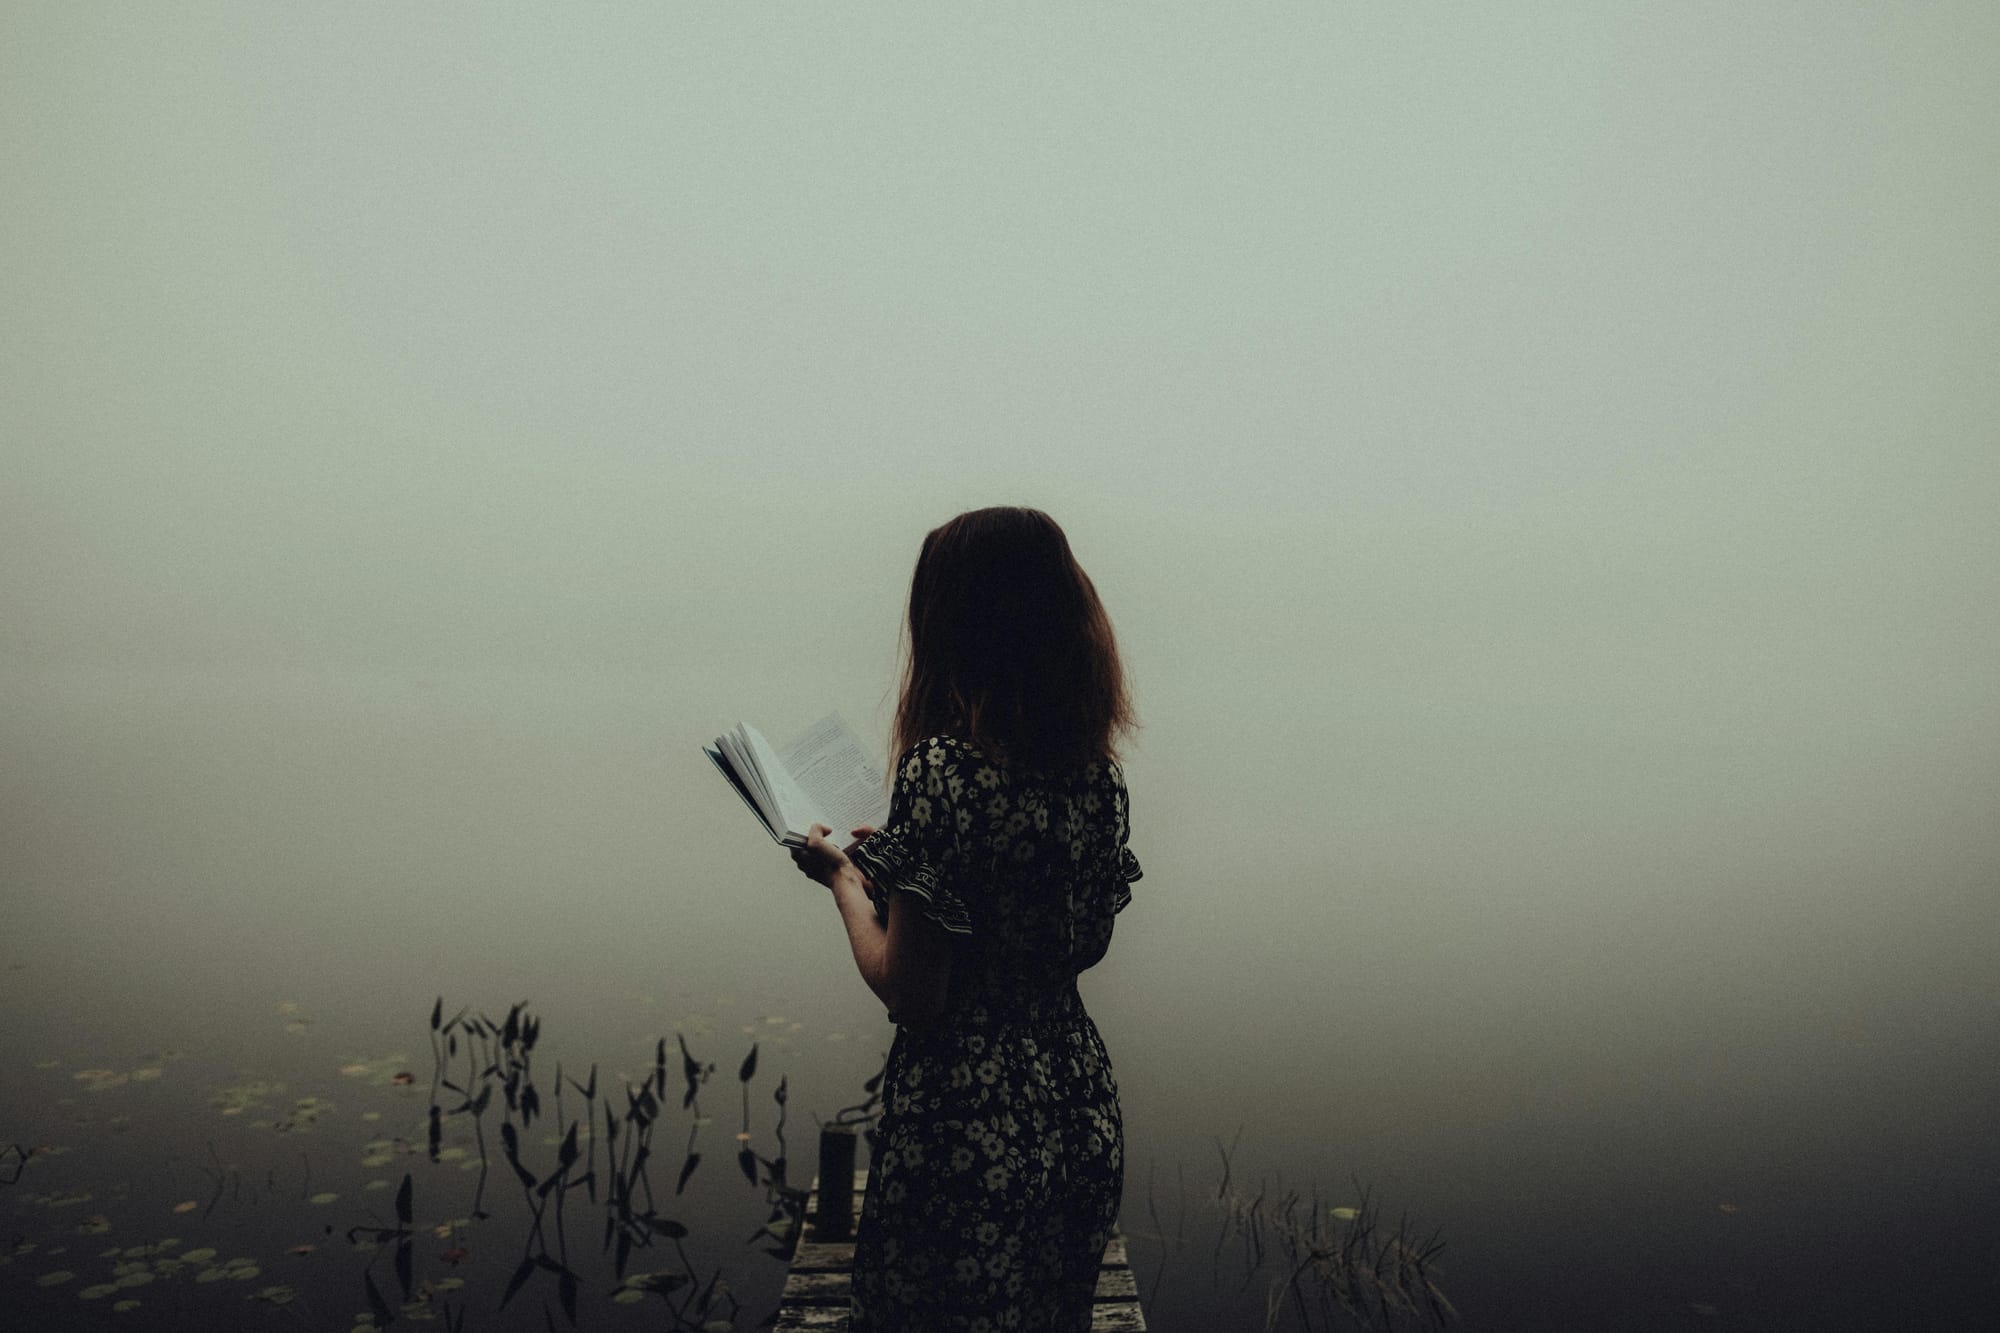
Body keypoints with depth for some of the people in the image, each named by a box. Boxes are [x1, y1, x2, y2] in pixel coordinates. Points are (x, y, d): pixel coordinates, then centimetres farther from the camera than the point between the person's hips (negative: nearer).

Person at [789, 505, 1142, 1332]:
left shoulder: (941, 768, -21)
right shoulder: (1100, 775, 0)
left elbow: (912, 997, -19)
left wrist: (845, 877, -2)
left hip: (966, 1132, -7)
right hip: (1082, 1116, 7)